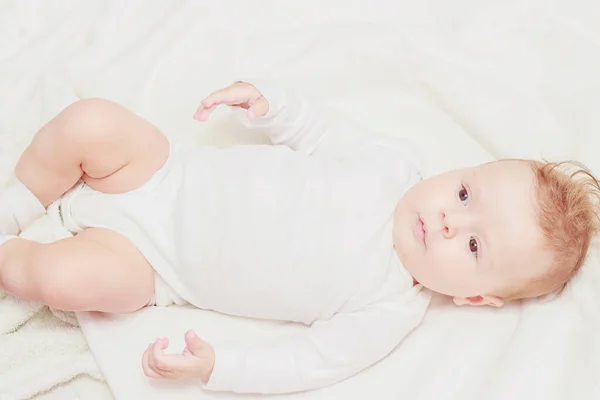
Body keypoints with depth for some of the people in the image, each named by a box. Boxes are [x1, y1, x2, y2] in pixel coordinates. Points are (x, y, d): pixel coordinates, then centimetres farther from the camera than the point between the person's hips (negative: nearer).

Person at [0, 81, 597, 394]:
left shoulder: (388, 314, -15)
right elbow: (320, 132, 7)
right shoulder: (395, 162, -9)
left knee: (70, 276, -27)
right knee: (89, 121, -18)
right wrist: (269, 103, -9)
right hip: (169, 175, 3)